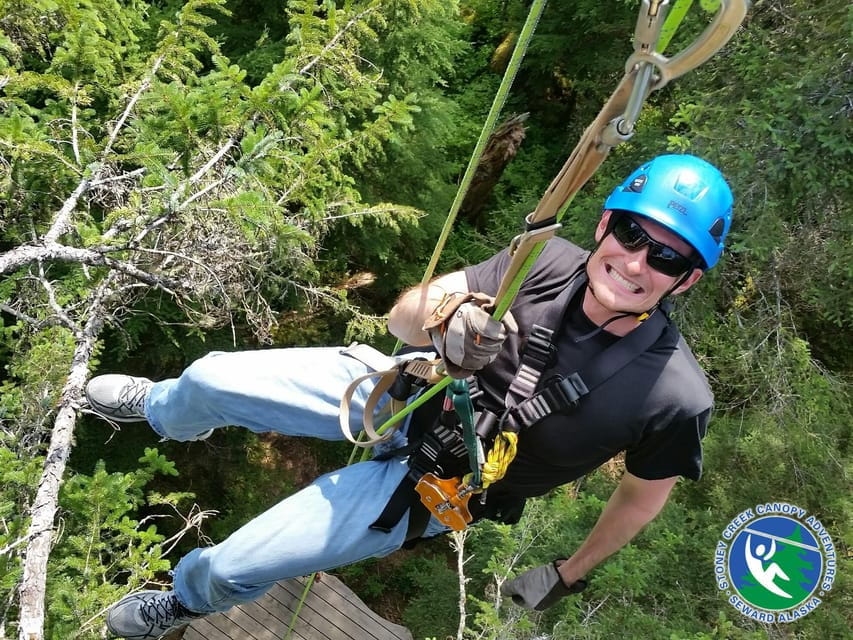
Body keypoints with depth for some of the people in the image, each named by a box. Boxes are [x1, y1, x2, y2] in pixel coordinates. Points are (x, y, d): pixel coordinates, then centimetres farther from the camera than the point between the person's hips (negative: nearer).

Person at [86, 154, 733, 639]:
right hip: (411, 392, 3)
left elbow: (643, 497, -6)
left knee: (230, 567, -3)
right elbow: (403, 317, -15)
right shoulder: (549, 261, -20)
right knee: (209, 380, 2)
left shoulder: (675, 396, -26)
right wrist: (442, 314, -38)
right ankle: (164, 410, 44)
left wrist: (570, 574, 8)